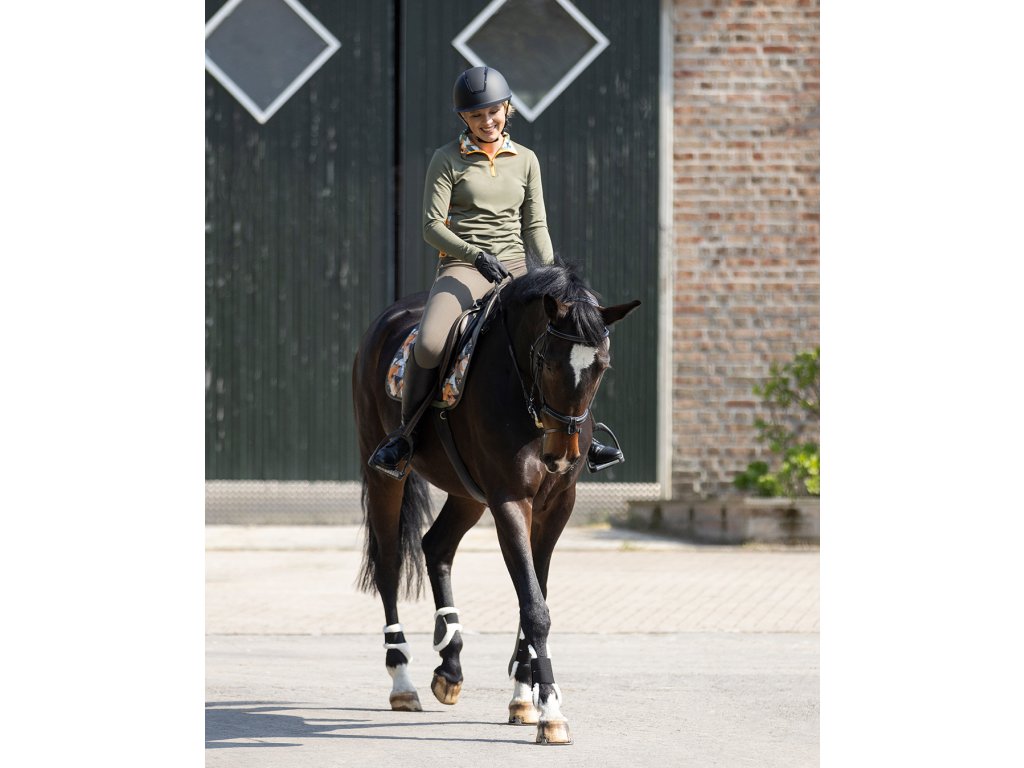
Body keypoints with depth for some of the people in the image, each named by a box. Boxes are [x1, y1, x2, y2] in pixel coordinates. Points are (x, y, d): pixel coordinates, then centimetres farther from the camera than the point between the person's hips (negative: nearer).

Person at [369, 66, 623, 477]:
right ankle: (405, 435, -10)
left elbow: (535, 225, 11)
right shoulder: (448, 160, 0)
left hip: (514, 270, 4)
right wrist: (477, 254, -21)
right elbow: (432, 226, -6)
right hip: (462, 269, -4)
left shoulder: (525, 160, 13)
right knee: (429, 346, -30)